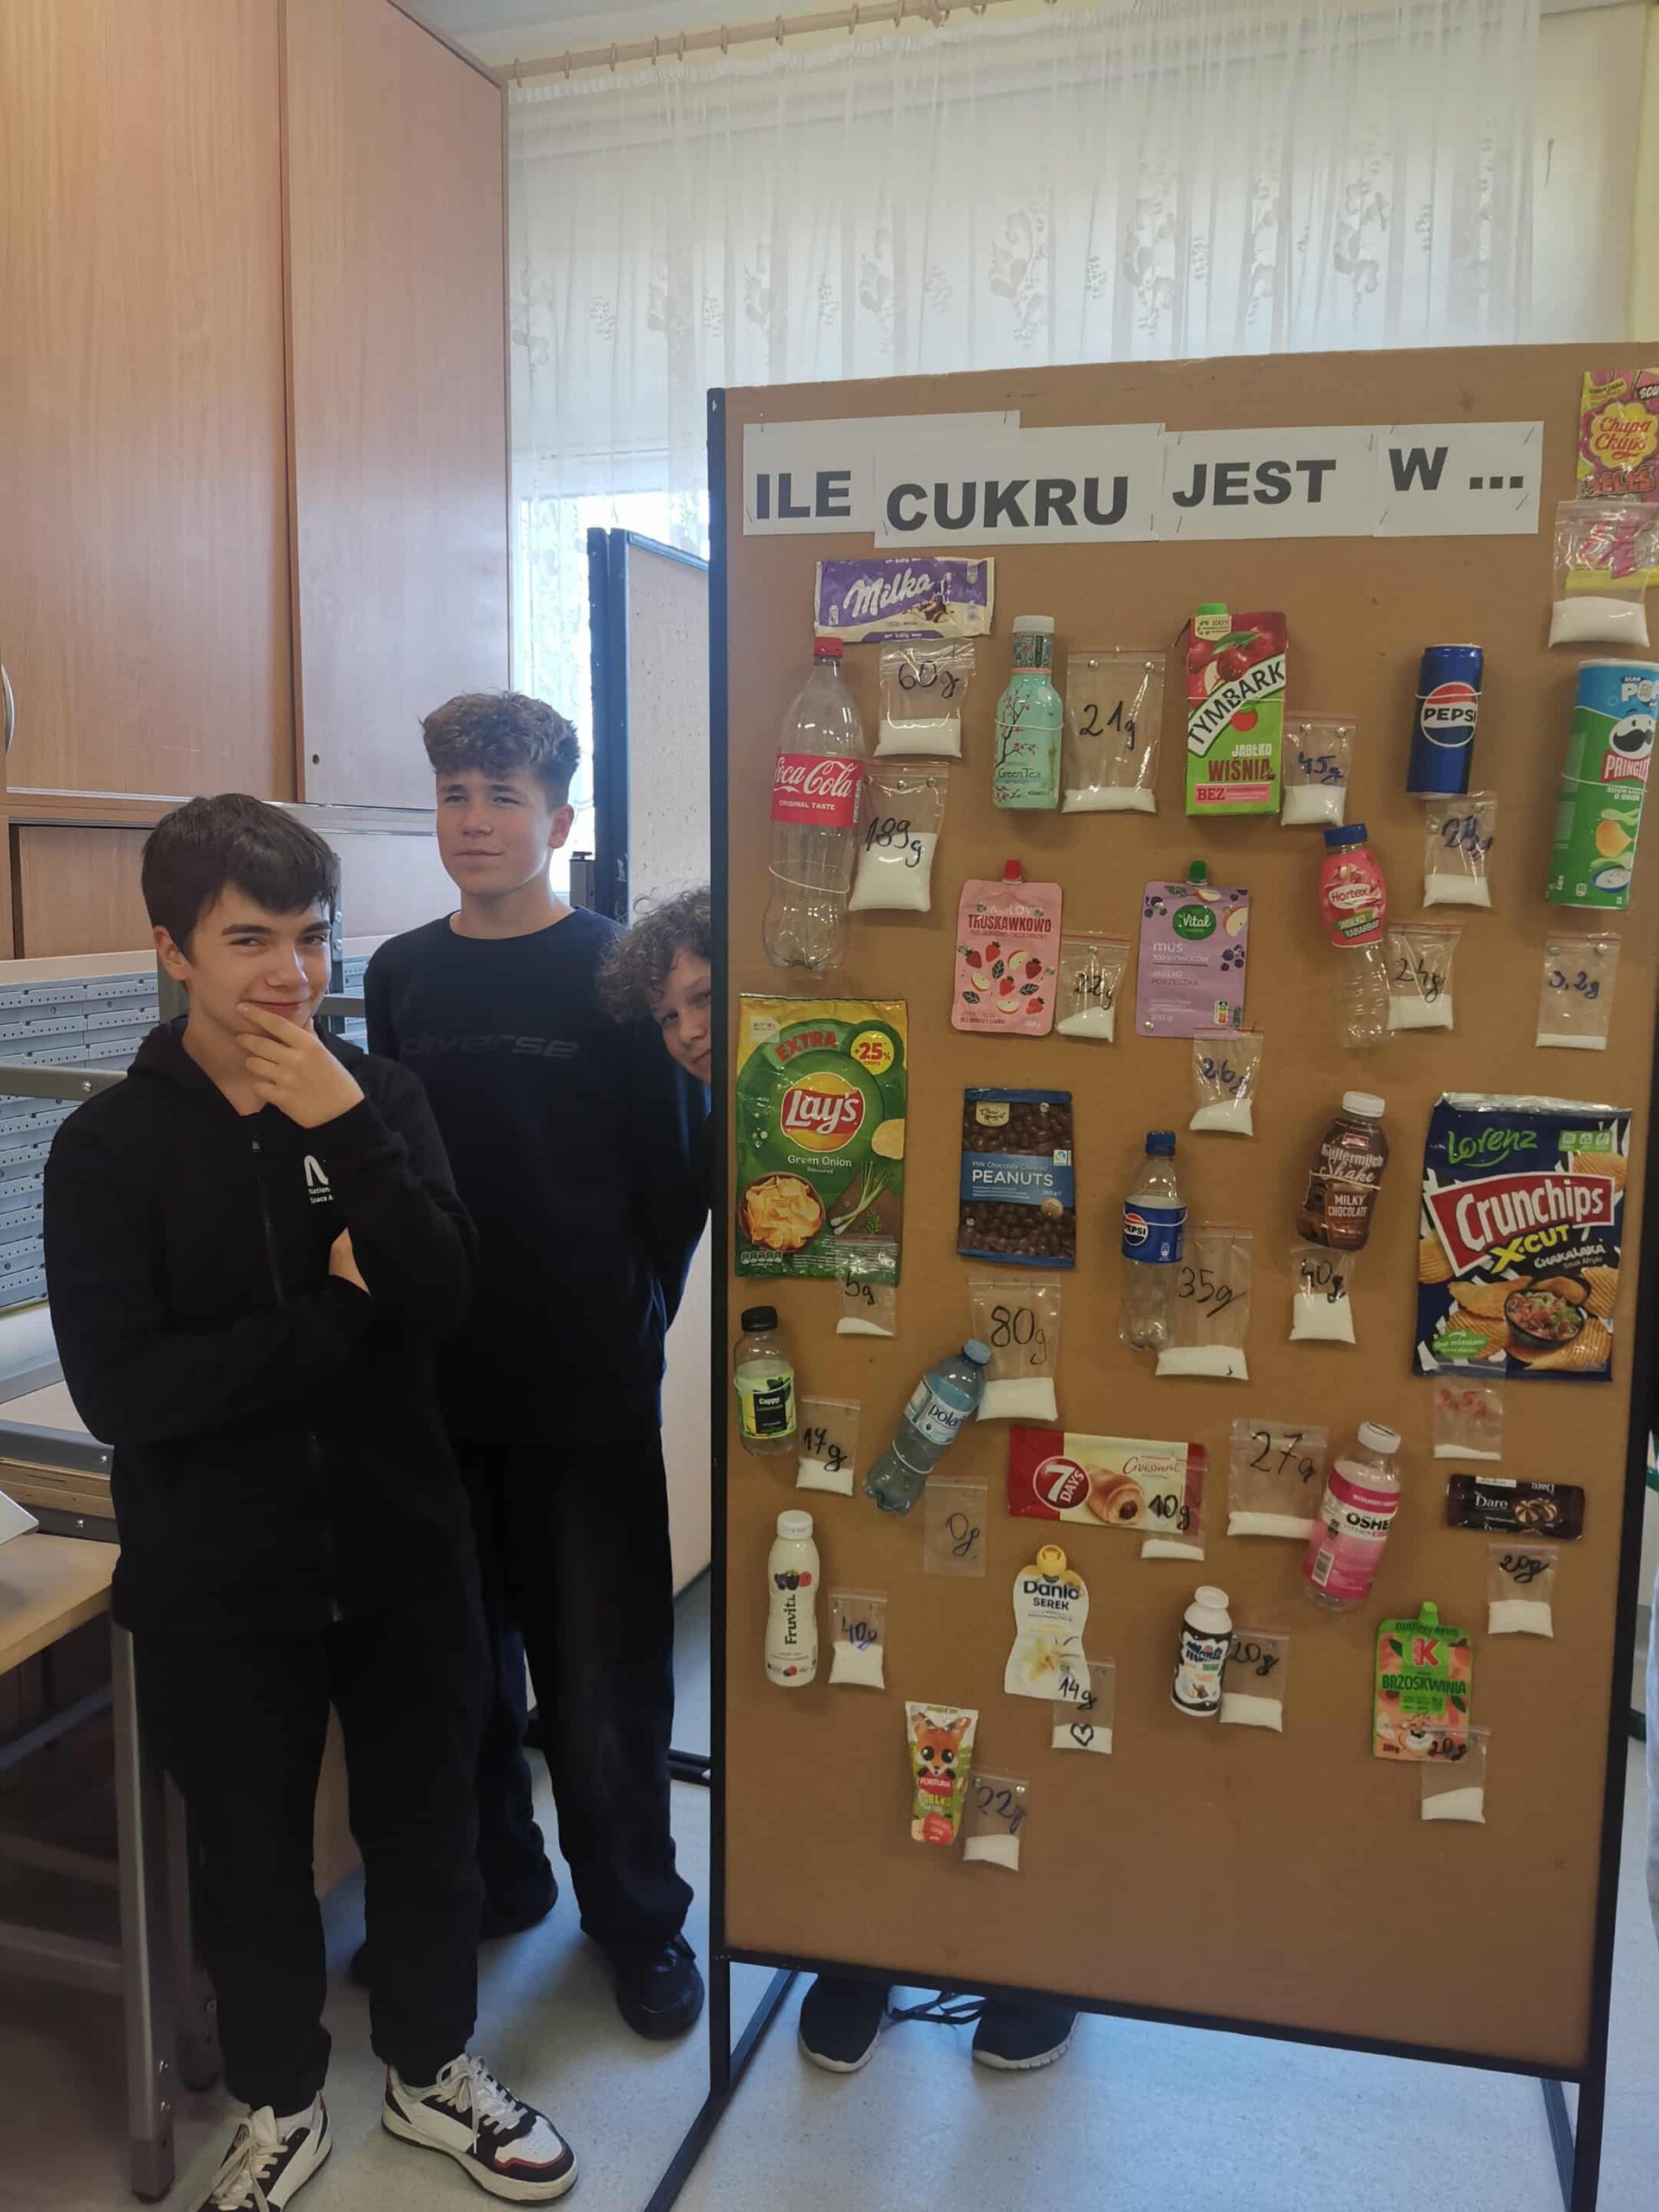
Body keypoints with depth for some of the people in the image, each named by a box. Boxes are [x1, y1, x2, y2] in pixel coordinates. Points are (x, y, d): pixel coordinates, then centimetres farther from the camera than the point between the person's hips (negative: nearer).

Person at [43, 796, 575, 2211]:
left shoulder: (379, 1097, -3)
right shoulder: (110, 1144, -10)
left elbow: (443, 1295, -15)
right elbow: (120, 1390, -19)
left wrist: (346, 1128, -25)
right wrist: (338, 1307, -18)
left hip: (401, 1546, 2)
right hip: (220, 1576, -1)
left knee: (425, 1820, 18)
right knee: (254, 1850, 17)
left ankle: (432, 2069, 43)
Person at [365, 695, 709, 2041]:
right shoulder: (402, 975, 6)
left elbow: (681, 1168, -6)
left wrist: (629, 1314, -7)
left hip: (587, 1386, -4)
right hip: (434, 1377, 4)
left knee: (601, 1668, 7)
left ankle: (638, 1914, 28)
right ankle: (488, 1877, 38)